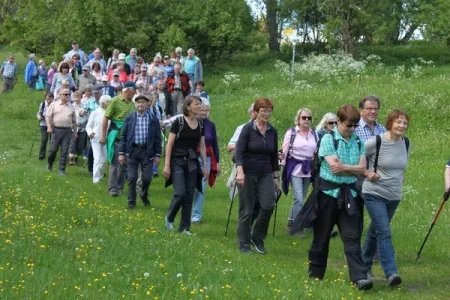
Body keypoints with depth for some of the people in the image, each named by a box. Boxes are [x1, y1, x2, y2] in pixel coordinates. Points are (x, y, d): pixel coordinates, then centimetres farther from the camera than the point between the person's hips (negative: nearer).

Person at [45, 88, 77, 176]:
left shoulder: (71, 107, 13)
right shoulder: (54, 104, 4)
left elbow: (74, 121, 18)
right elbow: (48, 116, 1)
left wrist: (75, 132, 15)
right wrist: (49, 127, -11)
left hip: (67, 131, 2)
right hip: (56, 129, -2)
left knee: (64, 151, -1)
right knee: (53, 149, -1)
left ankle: (61, 170, 3)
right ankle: (50, 164, 25)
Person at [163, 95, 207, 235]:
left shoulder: (200, 124, 8)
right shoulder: (178, 122, -8)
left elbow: (202, 146, 14)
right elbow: (169, 144, -7)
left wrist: (205, 166, 10)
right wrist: (167, 165, -10)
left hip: (192, 163, 5)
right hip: (178, 161, -5)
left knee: (189, 196, 2)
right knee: (180, 193, -15)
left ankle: (184, 227, 10)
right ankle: (169, 218, 10)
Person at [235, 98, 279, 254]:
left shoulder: (272, 131, 6)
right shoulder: (248, 128, -8)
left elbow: (274, 155, 13)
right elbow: (239, 151, -14)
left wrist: (276, 177, 13)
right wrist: (240, 171, -27)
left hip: (265, 174, 4)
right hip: (248, 174, -4)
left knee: (268, 205, -10)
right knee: (246, 210, 1)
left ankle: (257, 237, 10)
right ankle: (243, 244, 13)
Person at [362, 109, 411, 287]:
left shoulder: (406, 144, 4)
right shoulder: (377, 142, -14)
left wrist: (400, 178, 12)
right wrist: (367, 173, -10)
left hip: (394, 196, 6)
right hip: (375, 194, -6)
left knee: (375, 231, 17)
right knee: (384, 233, -15)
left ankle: (365, 265, 33)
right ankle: (391, 273, -20)